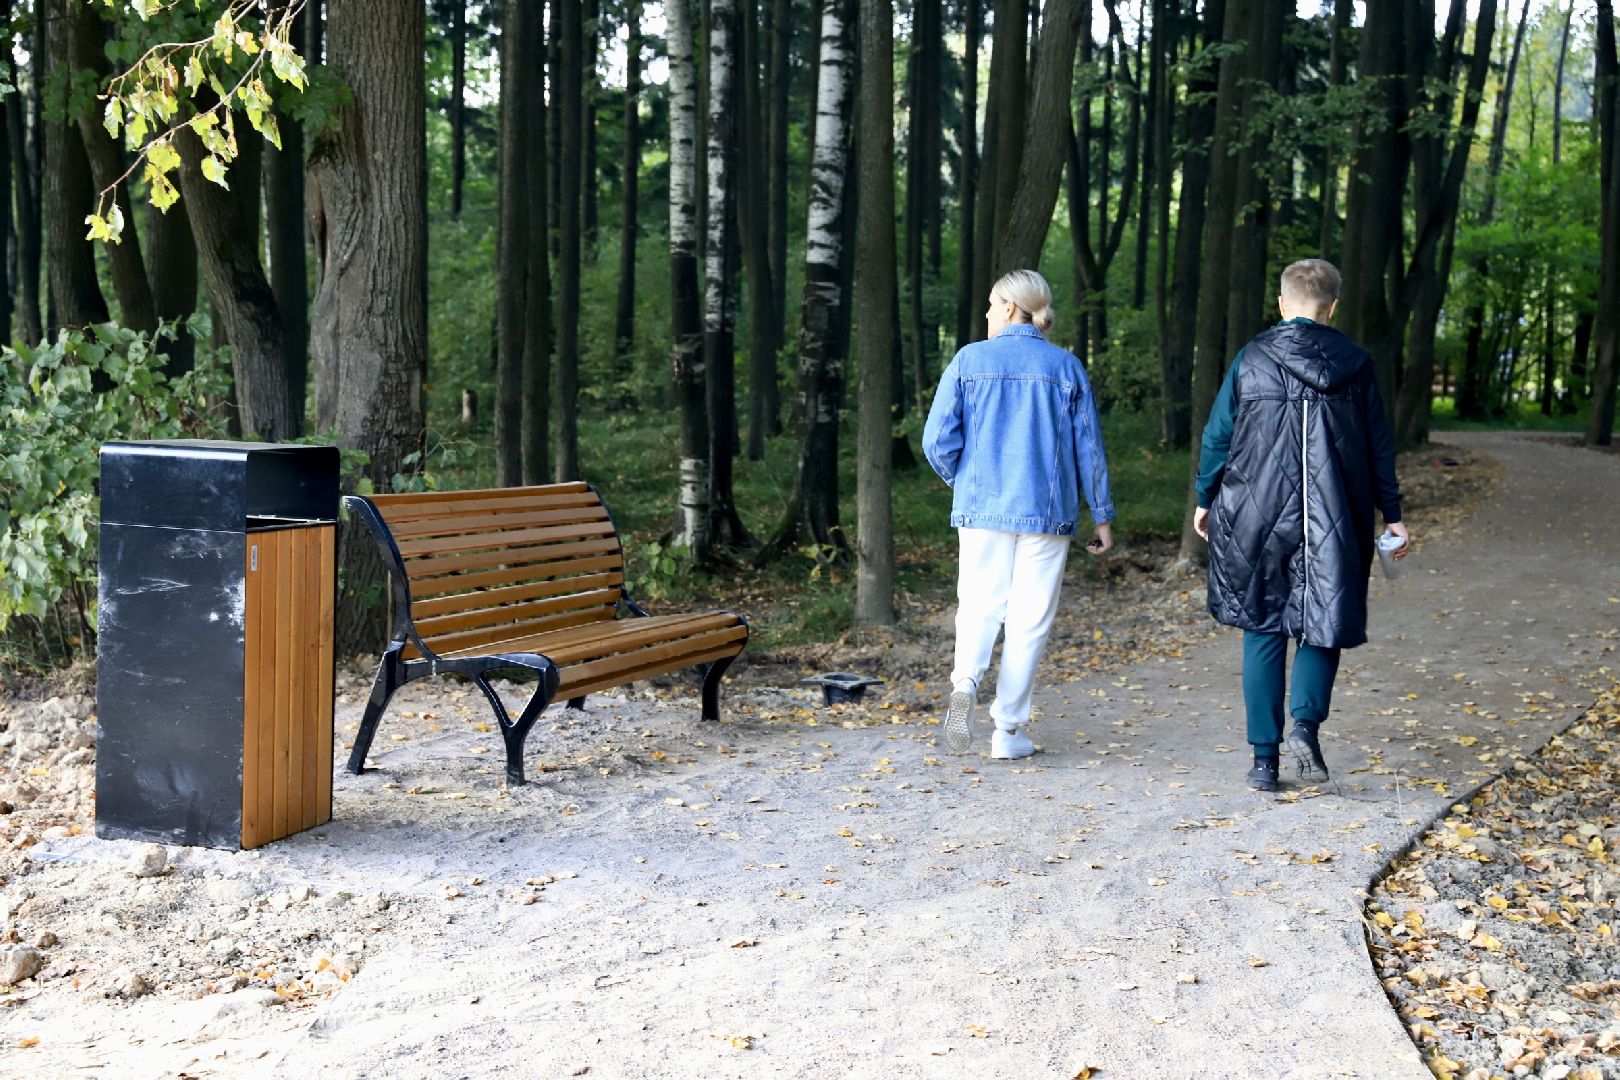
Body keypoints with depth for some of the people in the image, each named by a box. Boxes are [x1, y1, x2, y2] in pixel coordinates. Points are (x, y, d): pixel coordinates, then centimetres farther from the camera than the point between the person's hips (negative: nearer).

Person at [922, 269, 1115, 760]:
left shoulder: (969, 360, -1)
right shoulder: (1065, 367, 0)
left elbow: (938, 441, -3)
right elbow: (1088, 448, 2)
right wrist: (1102, 516, 10)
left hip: (981, 508, 0)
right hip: (1046, 513, 0)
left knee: (979, 604, 12)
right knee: (1029, 617, 6)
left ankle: (965, 682, -17)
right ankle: (1008, 729, 8)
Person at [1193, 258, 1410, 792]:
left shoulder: (1251, 358, 0)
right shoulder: (1355, 363, 3)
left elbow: (1217, 435, 3)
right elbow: (1379, 447, 6)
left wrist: (1205, 499, 15)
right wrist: (1392, 516, 12)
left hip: (1258, 517, 0)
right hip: (1334, 523, 0)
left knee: (1263, 631, 9)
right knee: (1325, 624, 13)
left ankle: (1264, 759, 9)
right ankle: (1306, 724, -10)